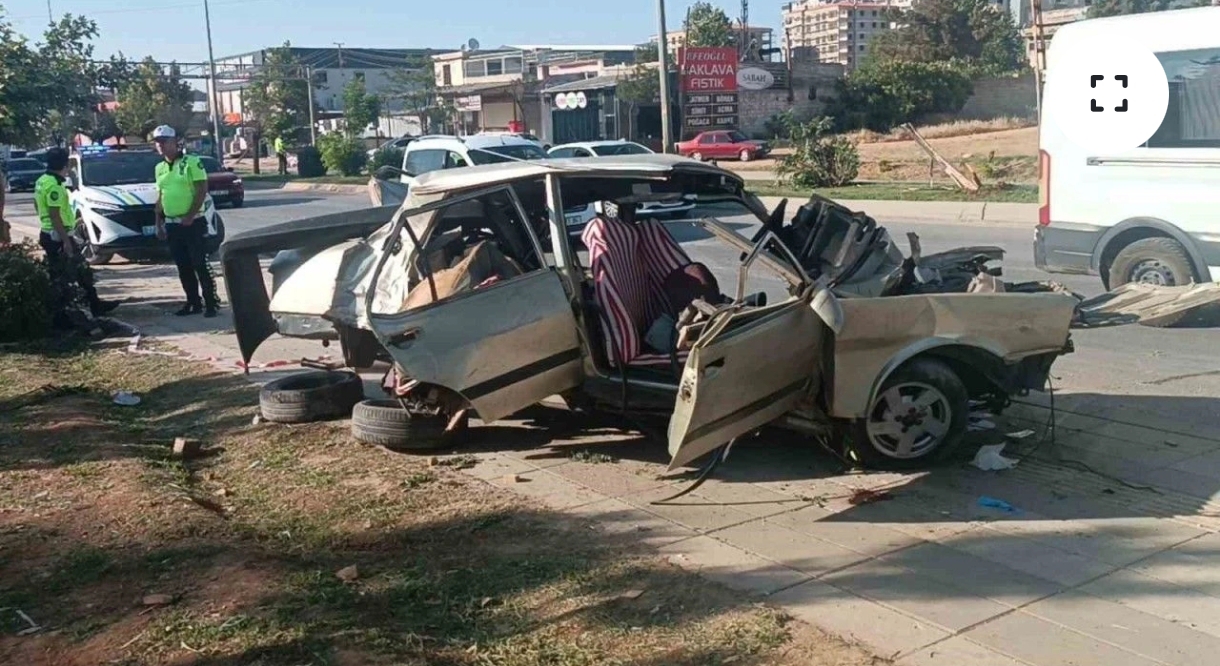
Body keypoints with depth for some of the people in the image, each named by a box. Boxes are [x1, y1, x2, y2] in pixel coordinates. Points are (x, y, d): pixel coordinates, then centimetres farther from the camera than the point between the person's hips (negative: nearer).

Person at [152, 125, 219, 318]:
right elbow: (160, 198, 20)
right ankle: (194, 302, 17)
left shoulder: (191, 162, -6)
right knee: (183, 267, 9)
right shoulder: (160, 168, 14)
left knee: (200, 265, -7)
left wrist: (189, 217, -16)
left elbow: (202, 190, -12)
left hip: (193, 223, -7)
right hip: (171, 224, 7)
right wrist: (159, 224, 14)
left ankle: (211, 303, -3)